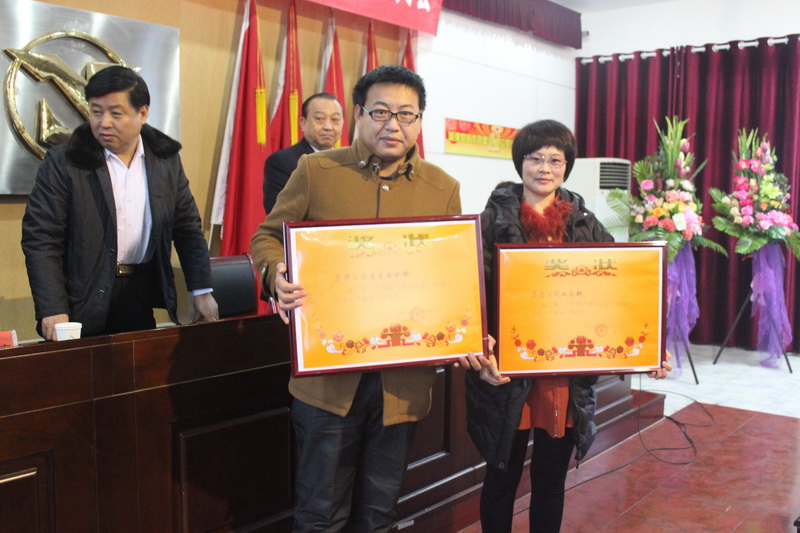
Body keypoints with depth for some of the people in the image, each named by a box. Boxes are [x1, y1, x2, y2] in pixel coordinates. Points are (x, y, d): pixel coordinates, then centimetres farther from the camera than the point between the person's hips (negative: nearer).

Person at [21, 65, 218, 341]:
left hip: (145, 299, 3)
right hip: (86, 305, -2)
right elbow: (40, 240, -8)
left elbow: (188, 229, 10)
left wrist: (202, 291, 4)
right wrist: (53, 311, -16)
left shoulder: (166, 158, 5)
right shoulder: (62, 162, -5)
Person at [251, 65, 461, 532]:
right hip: (328, 375, -1)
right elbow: (268, 237, 6)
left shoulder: (443, 189, 4)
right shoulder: (315, 170, -1)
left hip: (403, 382, 2)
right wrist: (279, 276, -16)